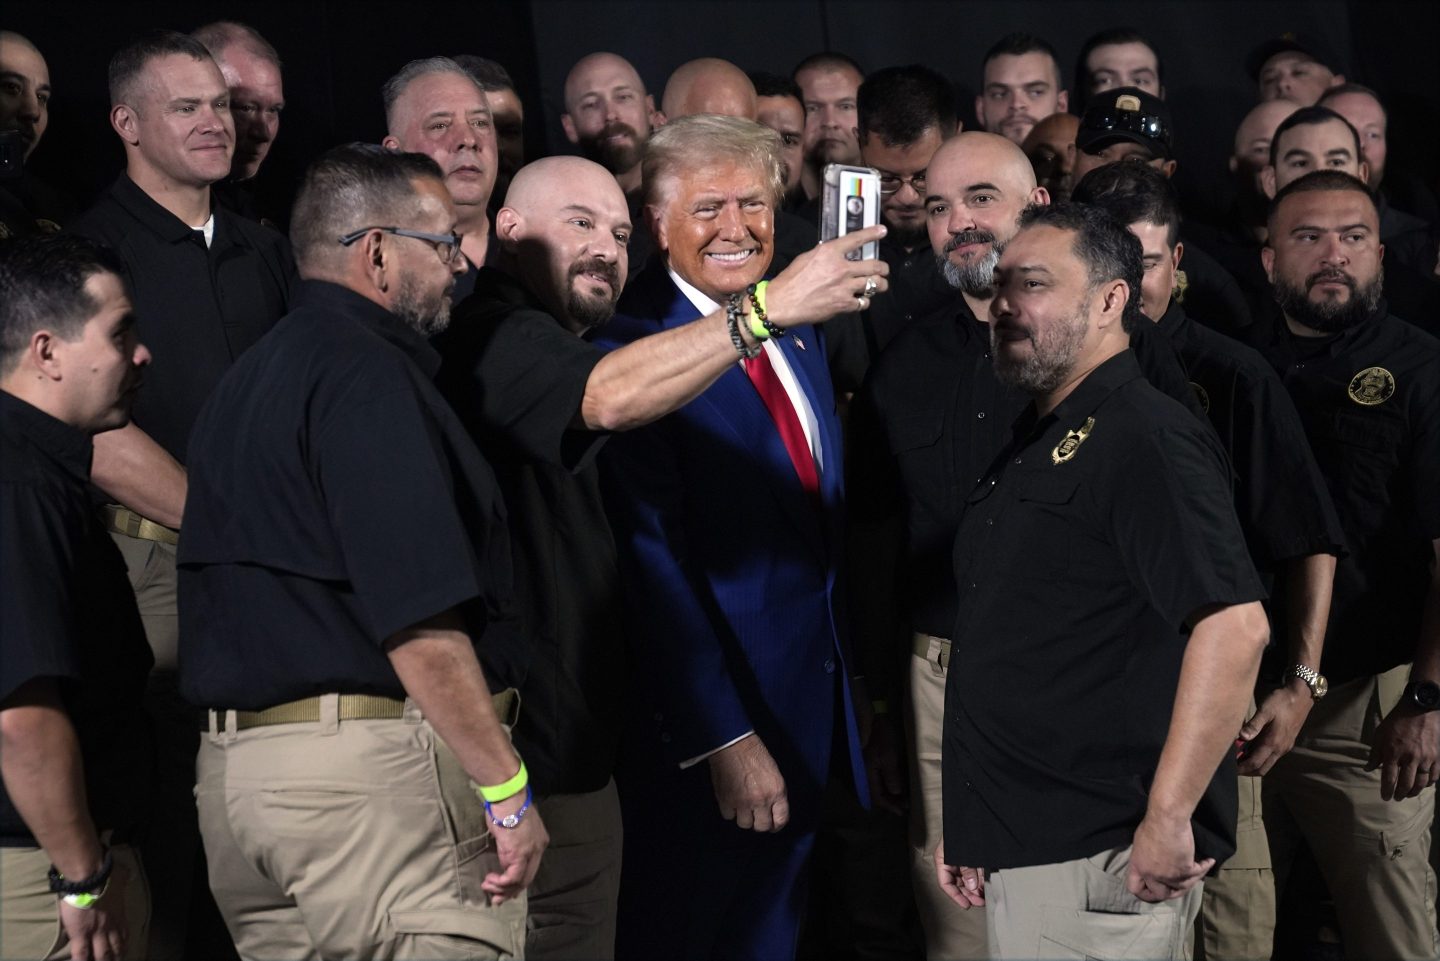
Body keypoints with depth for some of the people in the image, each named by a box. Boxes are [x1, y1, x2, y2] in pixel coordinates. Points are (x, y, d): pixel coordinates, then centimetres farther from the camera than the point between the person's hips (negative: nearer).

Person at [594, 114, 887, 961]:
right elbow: (653, 558, -19)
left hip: (810, 707, 7)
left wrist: (851, 693, 14)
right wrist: (722, 739, -21)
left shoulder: (800, 334, 9)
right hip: (706, 713, -7)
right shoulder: (634, 350, -14)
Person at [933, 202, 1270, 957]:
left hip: (1095, 864, -9)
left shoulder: (1145, 438, -13)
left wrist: (1167, 819, -24)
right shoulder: (1032, 446, 17)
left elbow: (1234, 625, -24)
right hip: (1018, 851, 9)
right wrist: (969, 825, 19)